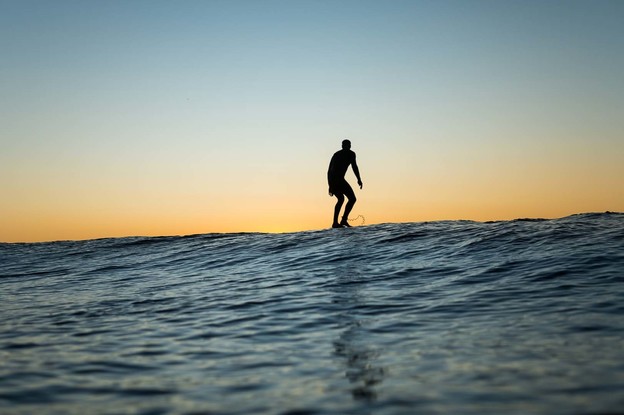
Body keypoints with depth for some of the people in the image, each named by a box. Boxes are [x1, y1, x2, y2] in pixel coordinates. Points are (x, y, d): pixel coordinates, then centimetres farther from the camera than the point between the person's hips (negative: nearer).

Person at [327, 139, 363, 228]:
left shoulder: (336, 154, 28)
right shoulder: (350, 154, 8)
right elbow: (354, 166, -6)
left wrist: (330, 186, 30)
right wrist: (359, 179, -4)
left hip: (331, 180, 7)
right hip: (339, 179, -7)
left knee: (341, 199, 21)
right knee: (352, 199, -1)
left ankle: (335, 222, 17)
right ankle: (344, 220, -14)